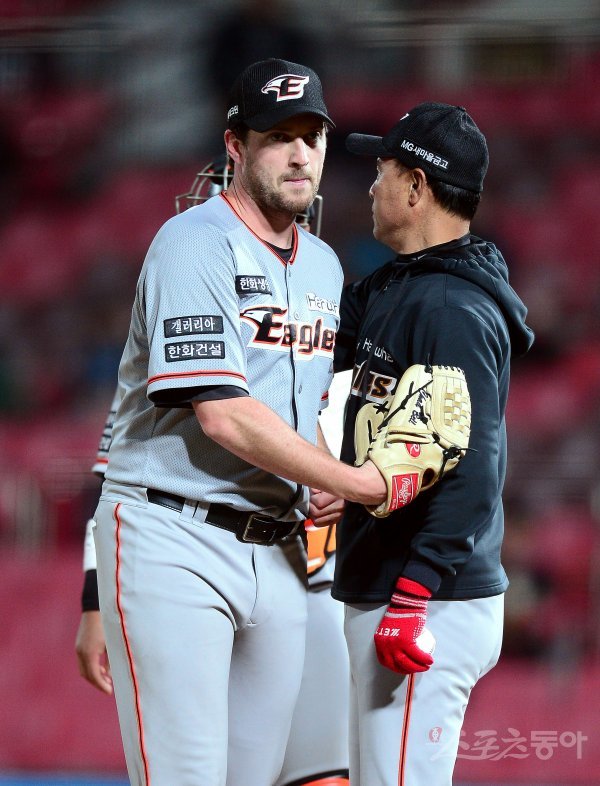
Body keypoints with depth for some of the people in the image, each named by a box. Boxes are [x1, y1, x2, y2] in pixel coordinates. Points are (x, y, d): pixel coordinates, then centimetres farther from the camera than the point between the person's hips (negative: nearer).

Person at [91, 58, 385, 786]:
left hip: (276, 552, 8)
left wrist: (324, 482, 5)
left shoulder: (323, 264, 16)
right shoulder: (194, 243, -9)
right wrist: (351, 482, -12)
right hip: (174, 541, -8)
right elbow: (223, 414, -18)